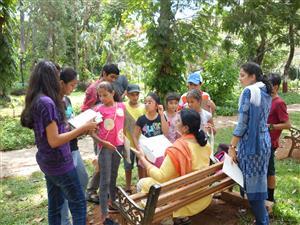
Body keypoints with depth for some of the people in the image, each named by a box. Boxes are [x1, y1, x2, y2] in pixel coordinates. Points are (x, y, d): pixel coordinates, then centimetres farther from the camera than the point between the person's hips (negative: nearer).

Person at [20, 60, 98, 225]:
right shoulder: (47, 102, -22)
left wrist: (77, 131, 12)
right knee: (78, 203, 6)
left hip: (47, 161, 9)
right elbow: (54, 141, -24)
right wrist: (83, 128, -21)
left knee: (55, 204, 19)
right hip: (58, 162, -9)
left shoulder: (36, 100, 6)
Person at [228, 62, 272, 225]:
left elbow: (242, 123, -17)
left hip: (251, 142, -9)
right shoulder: (266, 93, 12)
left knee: (252, 183, 2)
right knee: (259, 181, 17)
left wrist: (232, 146, -11)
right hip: (264, 140, 9)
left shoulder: (249, 91, -14)